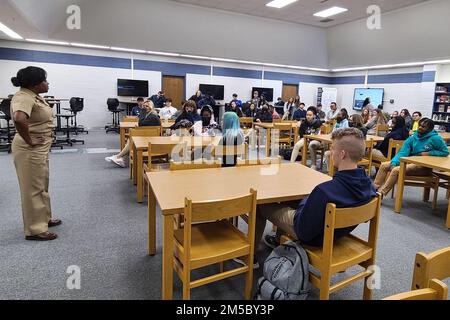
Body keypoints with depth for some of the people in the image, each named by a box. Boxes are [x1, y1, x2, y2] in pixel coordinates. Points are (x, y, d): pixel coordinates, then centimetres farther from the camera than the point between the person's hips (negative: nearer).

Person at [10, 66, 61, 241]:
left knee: (41, 186, 19)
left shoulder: (34, 95, 10)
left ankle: (44, 219, 34)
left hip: (41, 148, 10)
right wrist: (29, 141, -28)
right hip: (30, 150, -10)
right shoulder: (23, 97, -21)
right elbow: (19, 119, -40)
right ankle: (34, 230, 11)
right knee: (33, 188, -1)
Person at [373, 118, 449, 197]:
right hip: (410, 161, 7)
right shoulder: (412, 138, 8)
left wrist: (429, 153, -11)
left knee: (396, 170, -30)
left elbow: (445, 152, -2)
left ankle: (380, 194, -31)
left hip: (424, 167, -6)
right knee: (384, 165, -8)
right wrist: (394, 163, -17)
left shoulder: (435, 138, -5)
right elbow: (403, 152, 0)